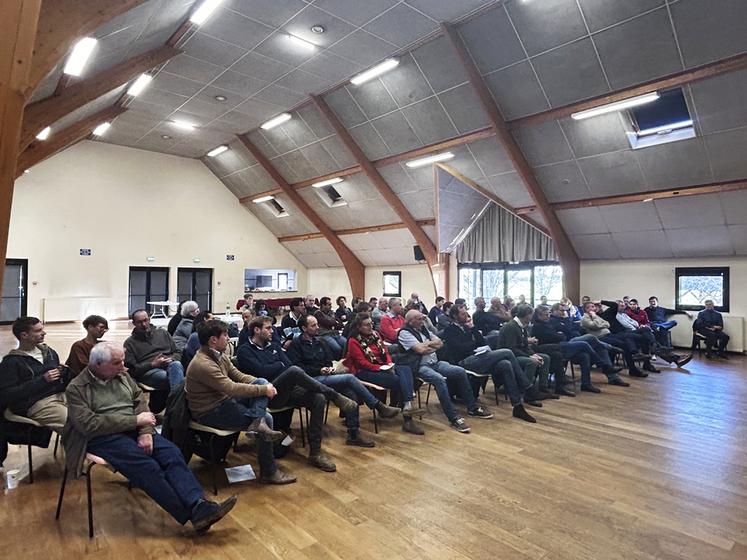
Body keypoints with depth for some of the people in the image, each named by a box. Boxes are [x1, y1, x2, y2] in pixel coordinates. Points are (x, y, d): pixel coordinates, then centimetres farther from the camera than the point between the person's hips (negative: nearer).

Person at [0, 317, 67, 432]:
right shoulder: (11, 361, 2)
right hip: (36, 404, -6)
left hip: (61, 396, 6)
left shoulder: (49, 352, 18)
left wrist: (64, 373, 2)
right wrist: (42, 380, -14)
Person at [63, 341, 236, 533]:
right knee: (147, 465, -27)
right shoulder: (76, 388, -2)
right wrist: (135, 420, -14)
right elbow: (90, 425, -13)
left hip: (134, 430, 5)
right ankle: (192, 516, -23)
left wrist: (145, 431, -10)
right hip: (104, 438, -5)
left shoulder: (122, 375, 14)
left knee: (172, 453, -21)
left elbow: (139, 402, 8)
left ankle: (199, 505, -30)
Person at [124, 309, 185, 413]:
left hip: (170, 364, 3)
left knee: (176, 365, -38)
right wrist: (152, 364, -8)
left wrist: (171, 359, -2)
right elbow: (132, 369, 6)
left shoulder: (162, 332, 25)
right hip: (149, 371, -2)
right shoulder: (130, 343, 17)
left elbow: (178, 353, 22)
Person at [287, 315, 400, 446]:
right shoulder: (296, 344, 0)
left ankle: (353, 434, -13)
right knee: (350, 378, -24)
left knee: (351, 393, -22)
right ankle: (380, 407, -15)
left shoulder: (320, 341, 20)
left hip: (325, 376, 6)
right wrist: (319, 370, -13)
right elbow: (298, 367, -9)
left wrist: (329, 368, -1)